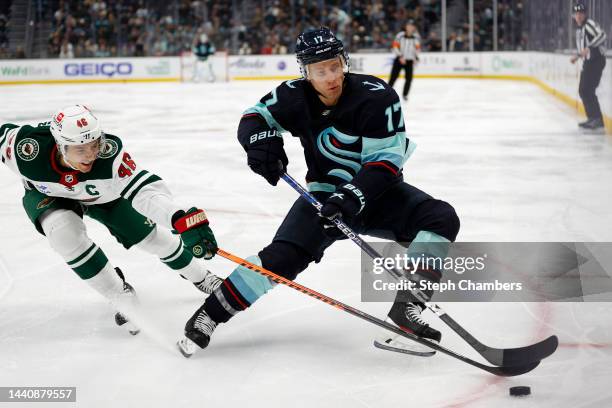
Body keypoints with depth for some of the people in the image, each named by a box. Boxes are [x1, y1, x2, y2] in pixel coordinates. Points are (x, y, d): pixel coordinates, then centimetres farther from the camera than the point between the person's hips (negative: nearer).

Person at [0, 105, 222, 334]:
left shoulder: (108, 152, -43)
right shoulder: (28, 149, -41)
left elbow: (144, 188, -49)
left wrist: (183, 220, -65)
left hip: (102, 193, 1)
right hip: (47, 195, 0)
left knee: (146, 231, 5)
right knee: (65, 232, -28)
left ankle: (198, 276, 34)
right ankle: (121, 296, -8)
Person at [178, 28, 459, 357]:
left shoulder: (376, 97, -21)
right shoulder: (296, 97, -11)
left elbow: (385, 160, -22)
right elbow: (255, 117, 3)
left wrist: (353, 197, -35)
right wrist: (262, 140, -21)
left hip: (377, 192, 0)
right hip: (326, 192, 1)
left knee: (441, 218, -24)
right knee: (282, 256, -18)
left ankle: (407, 307, -21)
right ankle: (210, 313, -6)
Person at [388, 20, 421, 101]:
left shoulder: (416, 37, 0)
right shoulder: (400, 35, -9)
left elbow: (417, 48, 10)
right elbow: (395, 47, -8)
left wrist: (416, 58, -2)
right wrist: (400, 57, -16)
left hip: (409, 61, 2)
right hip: (399, 59, -2)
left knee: (409, 78, -5)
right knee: (393, 77, -4)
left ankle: (405, 94, 11)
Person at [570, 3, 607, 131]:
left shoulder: (589, 24, -11)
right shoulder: (579, 29, 19)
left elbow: (601, 35, -27)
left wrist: (588, 48, -34)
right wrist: (577, 56, 20)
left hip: (596, 60, -10)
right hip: (588, 62, 10)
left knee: (588, 90, -17)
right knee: (583, 90, 11)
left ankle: (597, 119, -17)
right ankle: (592, 118, 19)